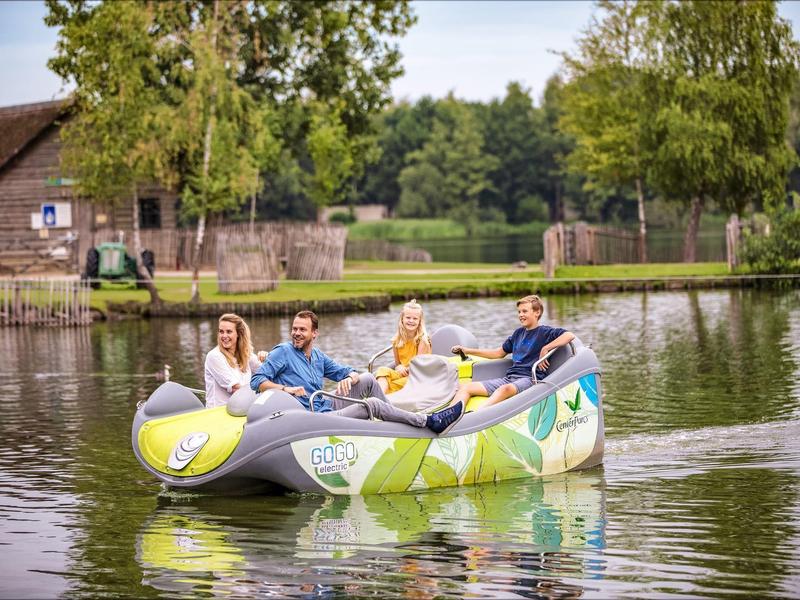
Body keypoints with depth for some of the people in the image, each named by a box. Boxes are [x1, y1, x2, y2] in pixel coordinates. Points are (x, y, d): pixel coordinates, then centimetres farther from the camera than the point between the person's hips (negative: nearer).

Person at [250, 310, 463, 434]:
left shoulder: (317, 355, 16)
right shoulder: (283, 352, -6)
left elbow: (345, 371, 20)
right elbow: (257, 381, -13)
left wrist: (349, 377, -6)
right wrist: (285, 389, -27)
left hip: (327, 407, 8)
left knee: (367, 379, 1)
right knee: (373, 404, -16)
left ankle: (394, 423, 3)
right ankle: (430, 422, -8)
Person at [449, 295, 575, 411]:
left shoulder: (545, 332, 3)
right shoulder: (518, 333, 25)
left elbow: (569, 336, -13)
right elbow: (499, 353, 34)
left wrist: (545, 349, -17)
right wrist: (467, 351, 32)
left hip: (530, 378, -8)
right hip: (509, 378, 8)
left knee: (505, 389, -43)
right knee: (465, 387, -9)